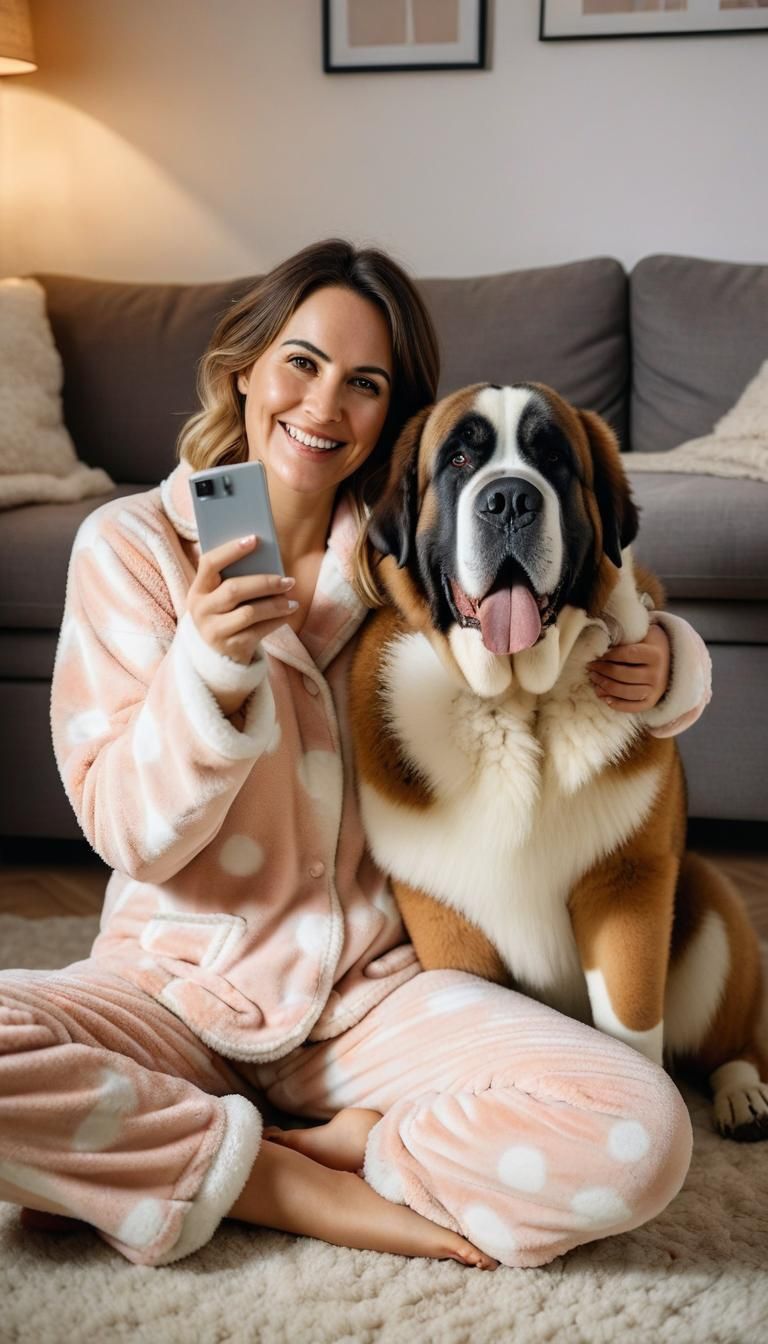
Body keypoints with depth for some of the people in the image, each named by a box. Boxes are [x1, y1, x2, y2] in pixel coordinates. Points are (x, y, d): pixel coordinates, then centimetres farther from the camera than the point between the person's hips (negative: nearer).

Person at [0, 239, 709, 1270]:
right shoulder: (131, 543, -4)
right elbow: (133, 836, -9)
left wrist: (661, 662, -10)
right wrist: (209, 669, -29)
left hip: (373, 989, 2)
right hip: (178, 982, -1)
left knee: (639, 1135, -24)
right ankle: (321, 1193, -12)